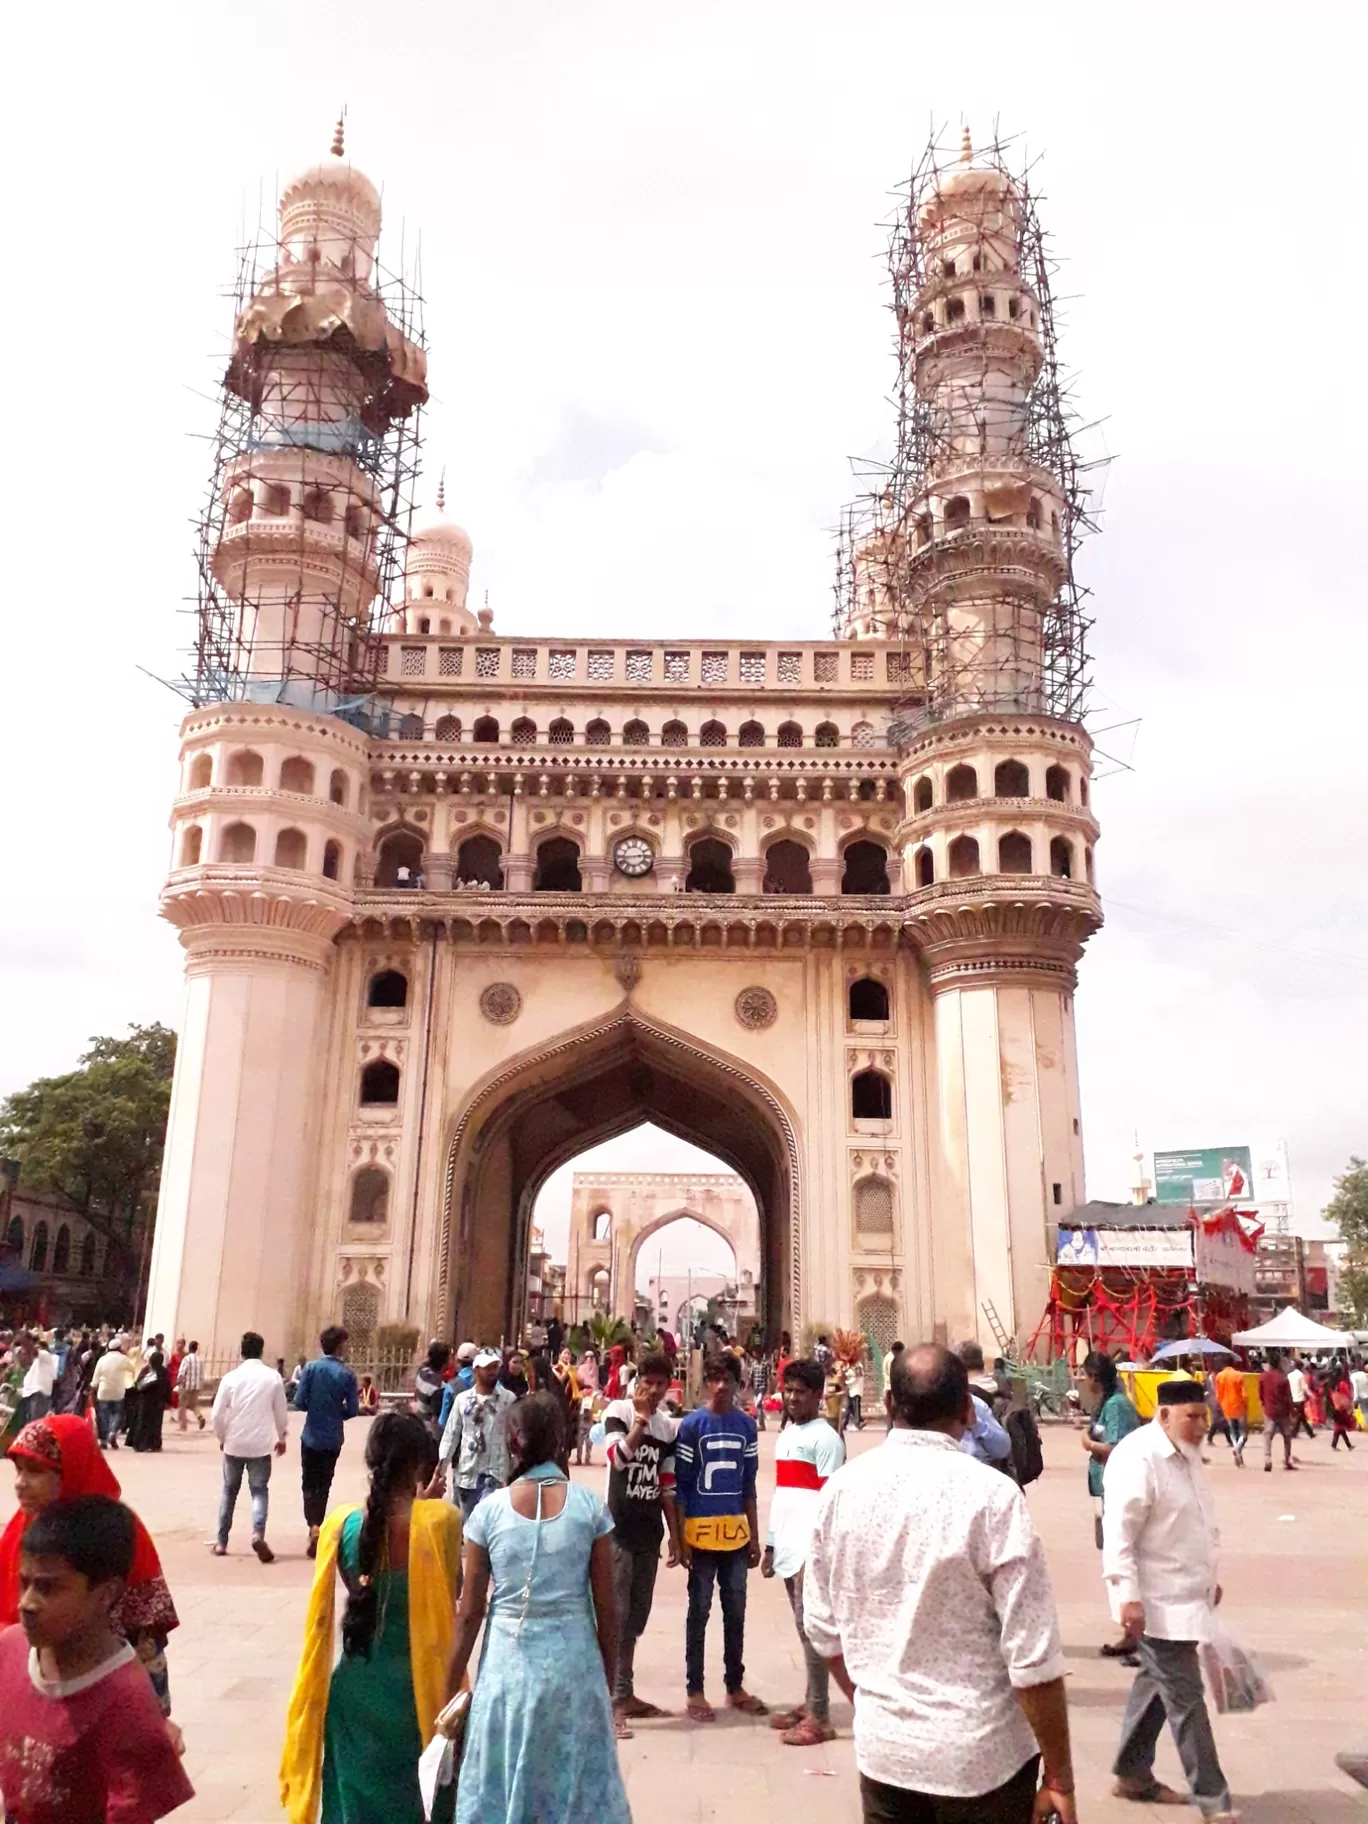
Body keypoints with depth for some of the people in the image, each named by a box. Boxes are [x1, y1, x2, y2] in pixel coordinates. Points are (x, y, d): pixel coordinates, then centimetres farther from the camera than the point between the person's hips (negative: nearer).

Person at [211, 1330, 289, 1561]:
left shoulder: (231, 1377, -5)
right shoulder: (273, 1377, -5)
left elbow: (217, 1414, -4)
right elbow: (281, 1413, 1)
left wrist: (222, 1437, 14)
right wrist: (282, 1437, 17)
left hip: (234, 1443, 1)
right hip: (261, 1444, -1)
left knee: (229, 1491, 16)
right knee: (260, 1490, 6)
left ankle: (221, 1542, 19)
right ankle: (258, 1534, -16)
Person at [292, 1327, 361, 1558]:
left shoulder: (311, 1369, -10)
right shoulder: (347, 1374, -10)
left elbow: (299, 1402, -10)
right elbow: (352, 1410, -7)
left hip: (311, 1437, 0)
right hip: (333, 1439, 0)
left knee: (309, 1484, 8)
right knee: (324, 1485, 15)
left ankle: (314, 1527, -11)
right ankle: (317, 1526, 20)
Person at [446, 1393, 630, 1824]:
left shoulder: (489, 1510, -7)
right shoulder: (589, 1506, -7)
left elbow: (469, 1613, -2)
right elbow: (606, 1608, -2)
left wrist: (451, 1687, 9)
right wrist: (608, 1677, 11)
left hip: (509, 1664, 0)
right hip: (574, 1663, 0)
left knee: (505, 1787, 17)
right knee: (576, 1784, 18)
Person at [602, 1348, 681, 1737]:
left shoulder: (669, 1428, 8)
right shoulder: (618, 1412, -8)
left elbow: (668, 1488, 12)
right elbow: (618, 1458, -26)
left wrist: (675, 1538, 12)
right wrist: (641, 1417, -25)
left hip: (649, 1534, 6)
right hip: (618, 1530, -6)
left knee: (637, 1617, 13)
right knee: (615, 1614, -6)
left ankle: (624, 1693, 24)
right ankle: (611, 1699, -2)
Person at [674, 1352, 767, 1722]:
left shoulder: (746, 1426, 5)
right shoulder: (692, 1425, -7)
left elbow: (749, 1485, 10)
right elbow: (680, 1485, -6)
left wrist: (755, 1536, 9)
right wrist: (680, 1538, -9)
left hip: (736, 1533, 4)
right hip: (701, 1532, -4)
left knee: (736, 1611, 12)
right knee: (699, 1611, 5)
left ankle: (735, 1686, 25)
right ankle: (695, 1690, 15)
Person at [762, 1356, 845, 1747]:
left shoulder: (825, 1438, -10)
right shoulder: (785, 1435, 15)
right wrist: (770, 1545, 18)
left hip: (810, 1549, -8)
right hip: (788, 1548, 8)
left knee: (811, 1630, -3)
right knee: (804, 1630, 14)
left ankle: (819, 1718, 4)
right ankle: (809, 1704, 23)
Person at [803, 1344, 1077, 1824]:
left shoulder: (840, 1490, -4)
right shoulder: (991, 1496, -18)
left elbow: (823, 1629, 6)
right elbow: (1033, 1657, -16)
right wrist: (1059, 1778, -5)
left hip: (881, 1749, 4)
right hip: (982, 1757, -3)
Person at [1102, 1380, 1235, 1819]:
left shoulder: (1185, 1454, 9)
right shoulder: (1138, 1458, -23)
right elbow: (1118, 1533, -24)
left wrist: (1209, 1577, 23)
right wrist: (1128, 1596, -27)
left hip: (1184, 1595, 10)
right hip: (1156, 1601, -10)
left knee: (1156, 1684, 18)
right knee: (1185, 1697, -1)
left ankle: (1132, 1775, 31)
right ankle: (1212, 1800, 10)